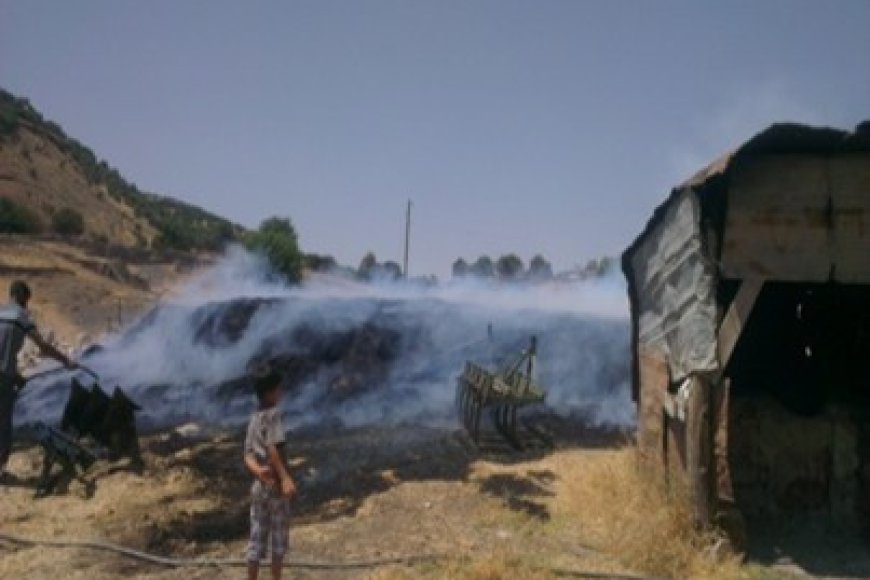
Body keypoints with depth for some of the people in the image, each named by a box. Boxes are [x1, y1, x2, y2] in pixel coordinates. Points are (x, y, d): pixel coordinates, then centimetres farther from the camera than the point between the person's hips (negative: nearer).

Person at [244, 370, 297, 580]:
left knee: (257, 539, 7)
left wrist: (258, 470, -14)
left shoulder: (254, 419, 14)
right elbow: (273, 449, -23)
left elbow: (248, 456, 5)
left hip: (258, 486, 7)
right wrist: (285, 477, -30)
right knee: (279, 538, 4)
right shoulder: (272, 415, -10)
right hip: (275, 485, -7)